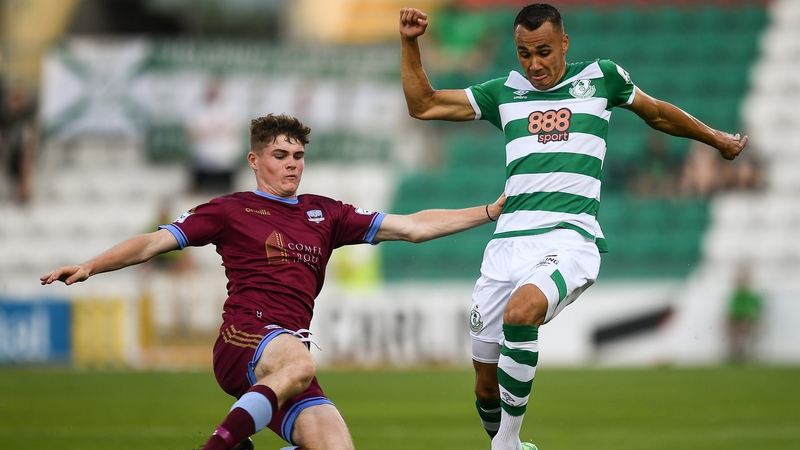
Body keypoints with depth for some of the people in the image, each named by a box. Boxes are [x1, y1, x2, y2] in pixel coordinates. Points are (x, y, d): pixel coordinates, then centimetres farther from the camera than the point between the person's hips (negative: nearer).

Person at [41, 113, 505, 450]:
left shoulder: (325, 213, 22)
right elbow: (153, 243, 9)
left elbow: (411, 227, 20)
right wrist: (90, 266, -6)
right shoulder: (231, 210, 12)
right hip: (244, 338, -5)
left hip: (291, 351, 5)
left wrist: (493, 211, 14)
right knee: (298, 363, -40)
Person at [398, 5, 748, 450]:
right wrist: (410, 43, 10)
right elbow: (423, 105, 20)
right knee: (487, 378, 0)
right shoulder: (505, 92, 17)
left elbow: (658, 113, 28)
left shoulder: (600, 78, 12)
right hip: (509, 242, 4)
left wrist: (718, 139, 39)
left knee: (521, 311, -34)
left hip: (571, 237, -4)